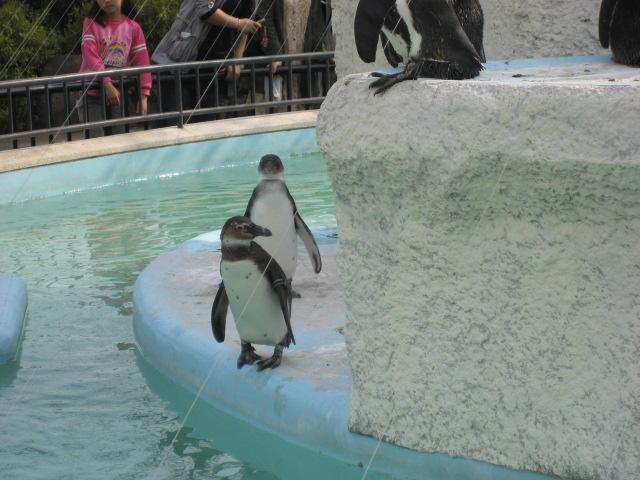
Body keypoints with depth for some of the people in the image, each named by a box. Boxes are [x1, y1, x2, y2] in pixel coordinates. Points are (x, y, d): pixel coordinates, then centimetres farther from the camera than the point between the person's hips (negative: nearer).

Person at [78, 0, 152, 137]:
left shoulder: (133, 27, 3)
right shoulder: (91, 23, -2)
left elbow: (142, 62, -2)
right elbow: (90, 56, -14)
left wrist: (143, 96, -12)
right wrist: (107, 84, -28)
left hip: (120, 93, 2)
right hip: (92, 94, -2)